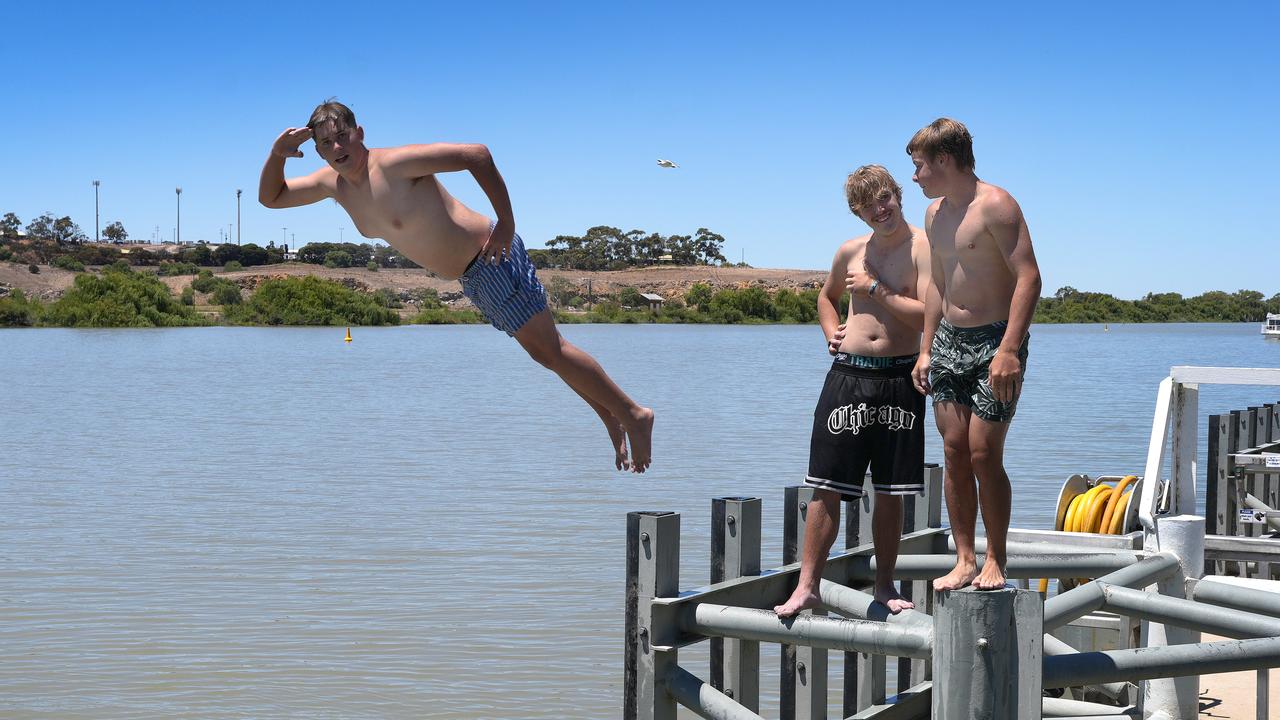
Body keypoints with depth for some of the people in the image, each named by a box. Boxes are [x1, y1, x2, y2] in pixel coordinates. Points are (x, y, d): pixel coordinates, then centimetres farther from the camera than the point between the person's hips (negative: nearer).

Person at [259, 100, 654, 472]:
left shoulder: (394, 163, -23)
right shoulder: (333, 183, 2)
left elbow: (477, 154, -29)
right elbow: (271, 197, 14)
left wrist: (506, 222, -27)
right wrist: (278, 152, -5)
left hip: (492, 255, -9)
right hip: (470, 275, 9)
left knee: (549, 349, -7)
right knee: (543, 350, 16)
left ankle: (632, 413, 4)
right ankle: (609, 414, 27)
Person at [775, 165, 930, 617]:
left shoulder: (923, 248, -3)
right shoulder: (850, 252, 10)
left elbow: (929, 315, -16)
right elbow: (827, 297, 30)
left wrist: (876, 290, -11)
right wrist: (832, 333, 12)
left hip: (899, 379, -3)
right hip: (848, 373, 3)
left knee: (890, 491, 6)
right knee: (826, 487, -1)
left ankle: (885, 586, 18)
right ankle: (807, 587, 2)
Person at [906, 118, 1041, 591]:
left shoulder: (995, 205, -13)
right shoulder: (935, 215, 14)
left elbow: (1029, 277, -19)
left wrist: (1009, 350, -27)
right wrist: (925, 350, 17)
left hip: (995, 339, -8)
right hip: (949, 340, 8)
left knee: (984, 453, -9)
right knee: (954, 452, 4)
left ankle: (995, 561, 3)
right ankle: (964, 561, 9)